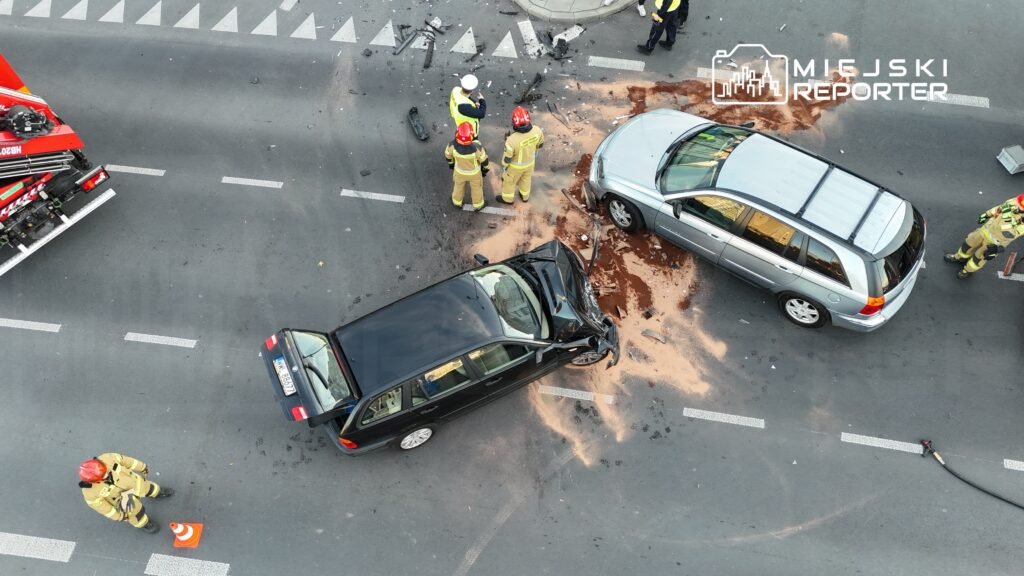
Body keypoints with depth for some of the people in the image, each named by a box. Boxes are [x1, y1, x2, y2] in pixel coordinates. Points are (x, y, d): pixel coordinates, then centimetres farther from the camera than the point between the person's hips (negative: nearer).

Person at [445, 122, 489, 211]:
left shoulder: (453, 144, -36)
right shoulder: (477, 147, -41)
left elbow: (448, 155, -12)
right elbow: (484, 160, -21)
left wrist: (451, 163, 11)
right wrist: (485, 169, 2)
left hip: (459, 171, 2)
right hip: (474, 172, -1)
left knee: (458, 185, 32)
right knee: (476, 187, 28)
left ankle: (457, 202, 57)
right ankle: (478, 205, 52)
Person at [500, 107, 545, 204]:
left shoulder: (512, 140, -42)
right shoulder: (537, 130, -29)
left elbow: (507, 157, -25)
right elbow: (540, 144, -7)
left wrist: (503, 166, -3)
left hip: (516, 165, -4)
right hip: (530, 161, 4)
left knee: (508, 180, 27)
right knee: (526, 178, 32)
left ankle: (508, 199, 51)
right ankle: (525, 196, 57)